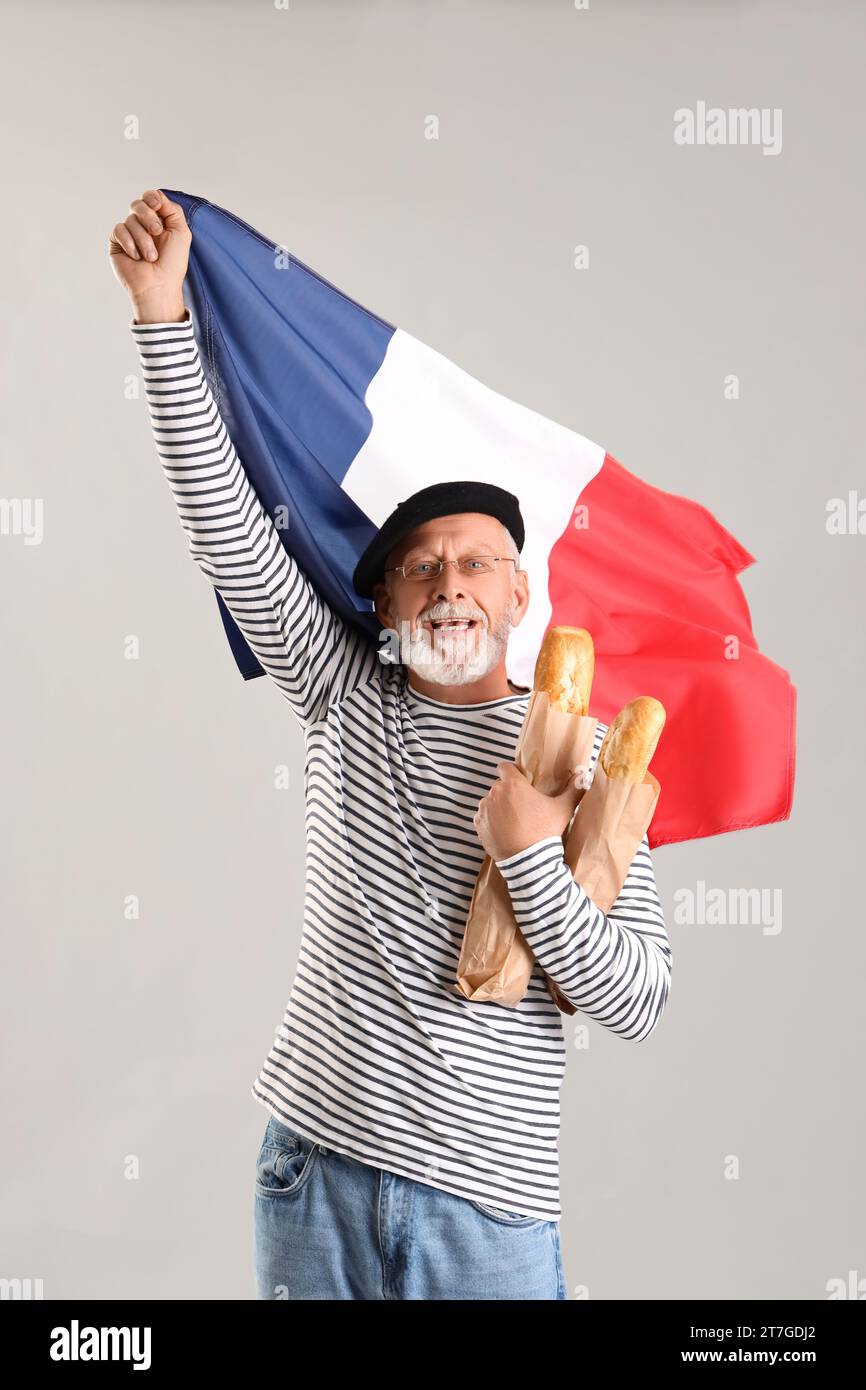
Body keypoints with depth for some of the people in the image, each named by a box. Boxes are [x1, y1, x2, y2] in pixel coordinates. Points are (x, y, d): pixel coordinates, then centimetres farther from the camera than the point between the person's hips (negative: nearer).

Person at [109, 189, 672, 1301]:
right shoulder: (347, 702, 4)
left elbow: (637, 1004, -6)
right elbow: (229, 529, -3)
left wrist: (527, 856, -18)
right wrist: (162, 313, -7)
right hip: (315, 1166, 3)